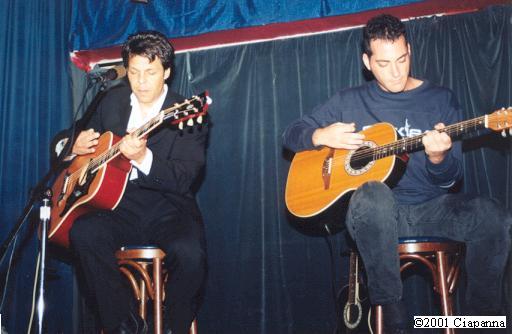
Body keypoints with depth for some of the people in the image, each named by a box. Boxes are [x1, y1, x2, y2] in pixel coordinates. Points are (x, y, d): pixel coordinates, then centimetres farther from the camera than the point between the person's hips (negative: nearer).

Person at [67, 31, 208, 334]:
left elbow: (184, 180, -17)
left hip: (168, 211, -3)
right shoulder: (113, 100, 10)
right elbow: (89, 140, 25)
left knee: (190, 253, -33)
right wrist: (77, 146, -1)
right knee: (84, 232, -27)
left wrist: (143, 157, -34)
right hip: (120, 206, 4)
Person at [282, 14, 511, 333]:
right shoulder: (350, 102, 9)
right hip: (376, 212, -1)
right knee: (373, 195, -39)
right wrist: (323, 136, -9)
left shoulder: (441, 100, 7)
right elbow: (292, 135, 13)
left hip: (430, 208, 1)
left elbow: (448, 180, 4)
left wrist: (438, 158, -20)